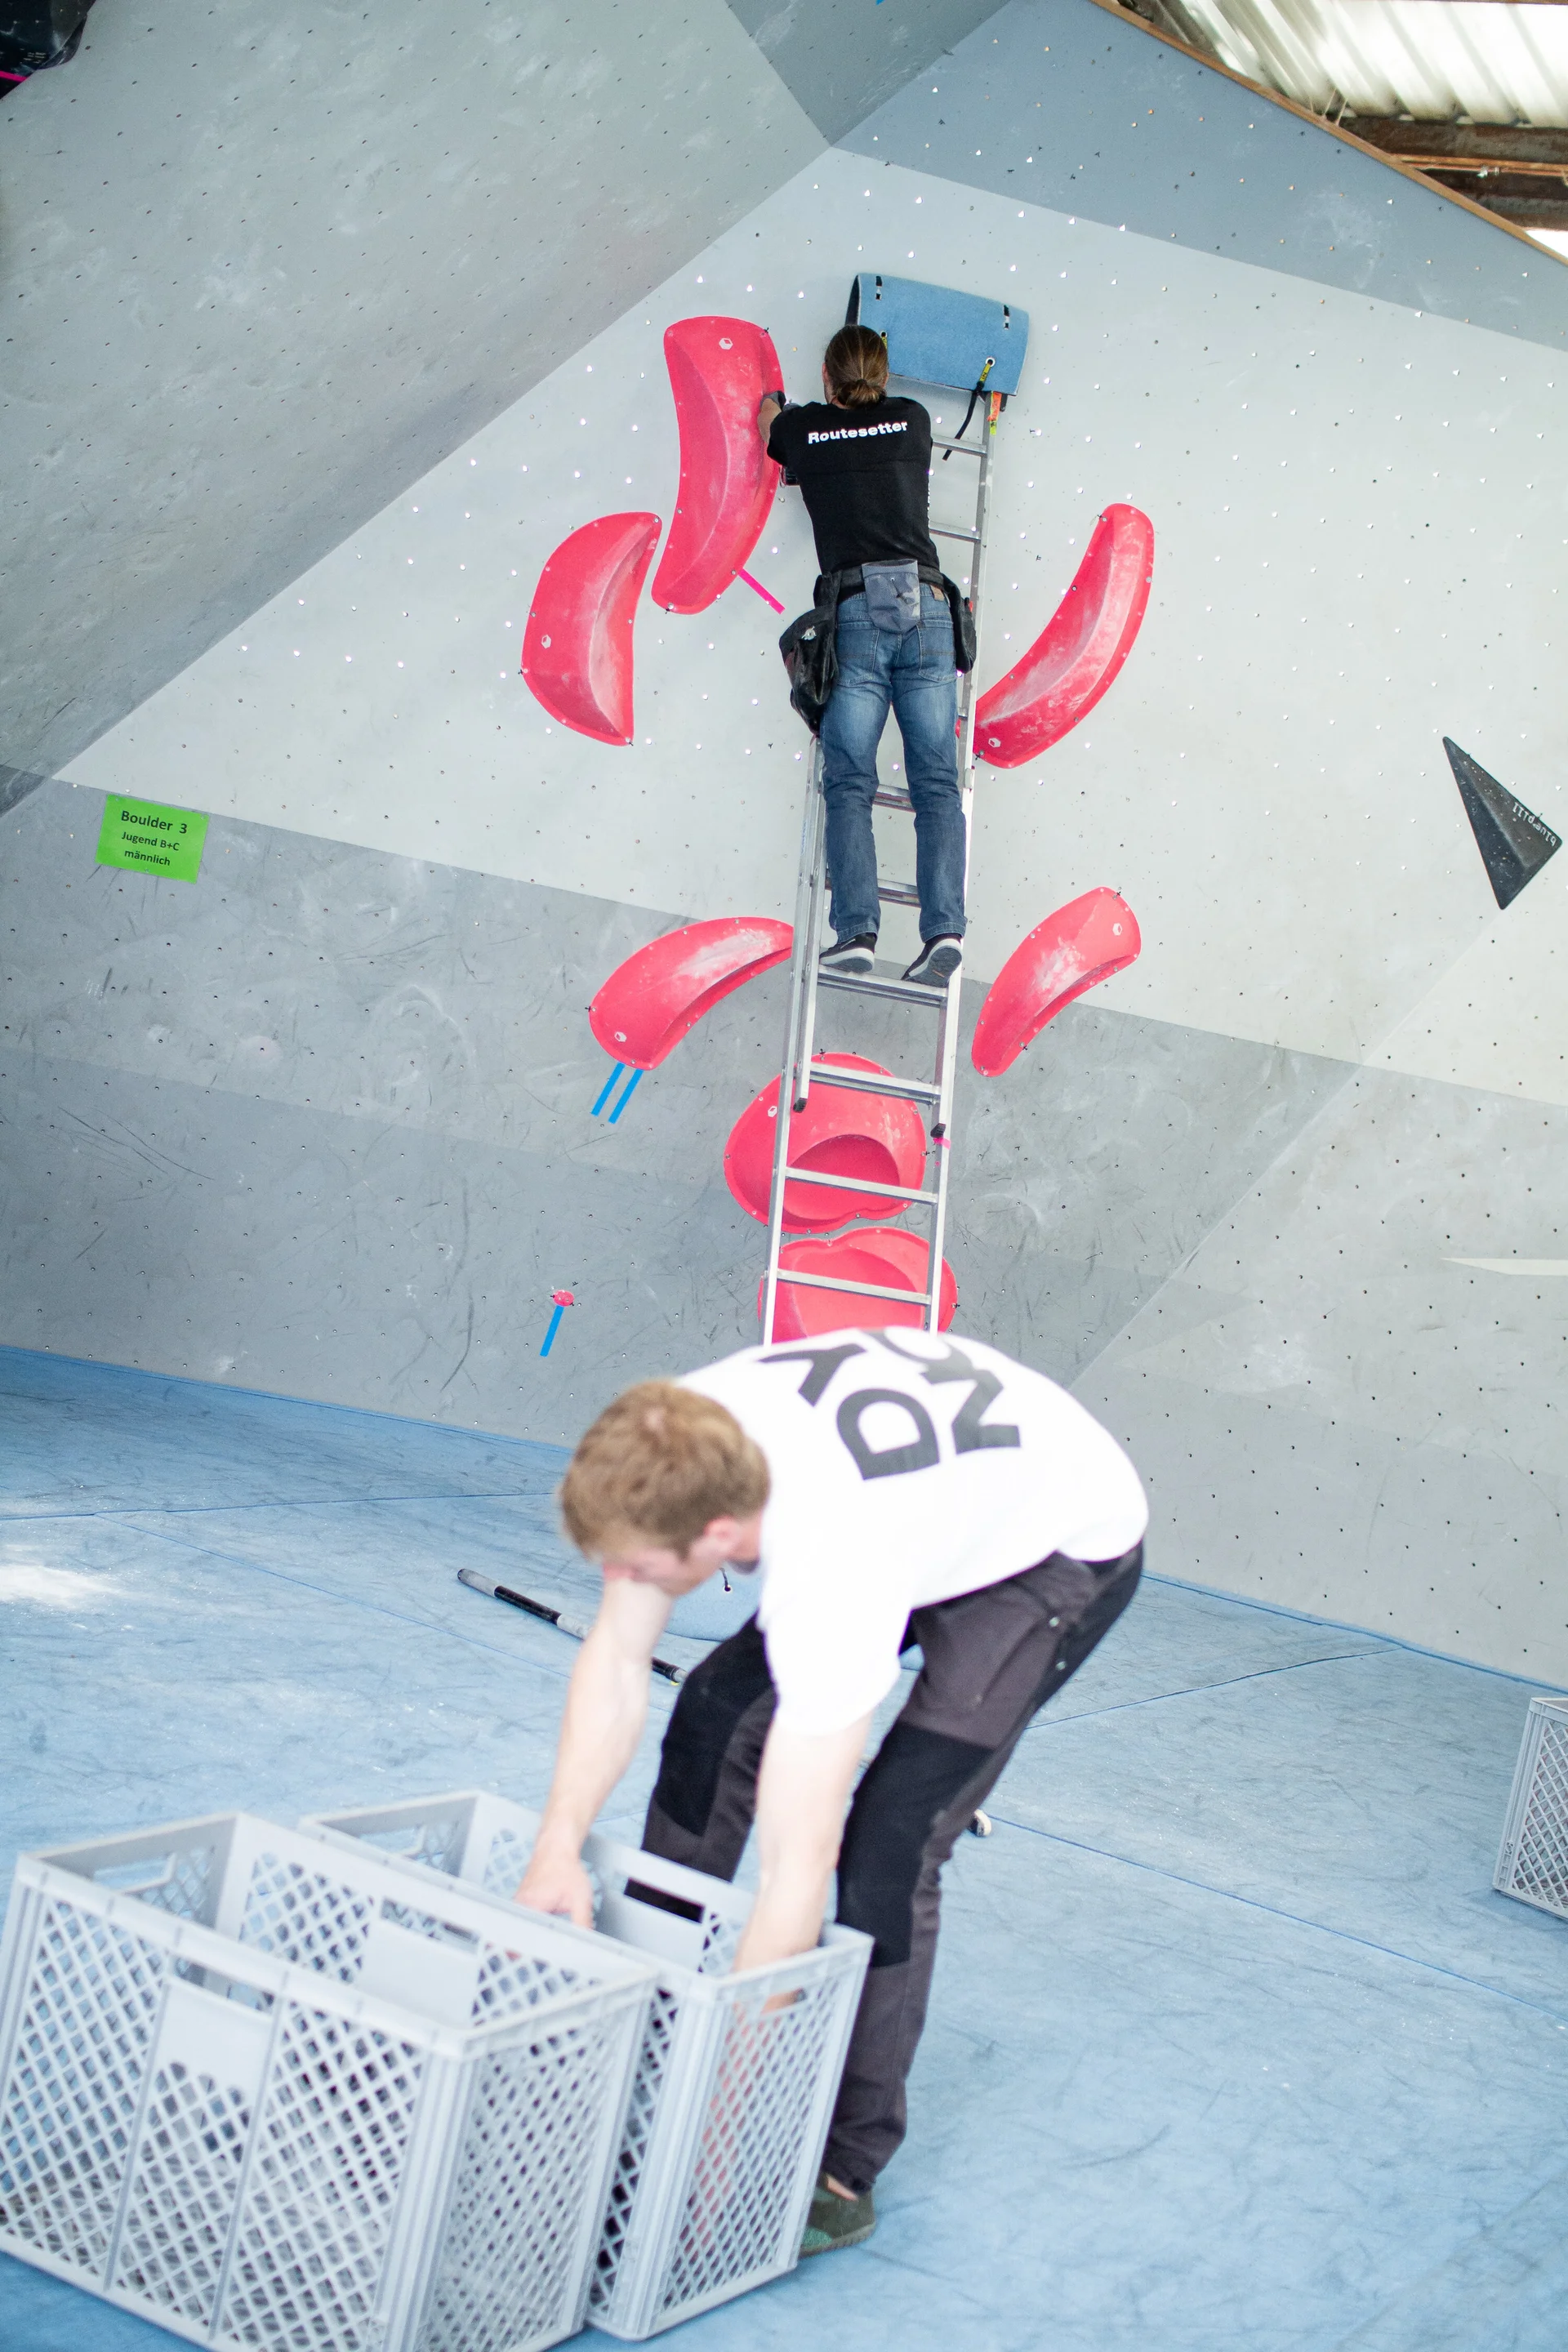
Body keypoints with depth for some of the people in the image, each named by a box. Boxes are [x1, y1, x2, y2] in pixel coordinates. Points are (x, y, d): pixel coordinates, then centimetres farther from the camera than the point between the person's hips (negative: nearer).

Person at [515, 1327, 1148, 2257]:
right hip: (955, 1475, 8)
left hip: (1065, 1542, -8)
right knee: (715, 1714, 8)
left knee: (890, 1841, -17)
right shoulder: (676, 1445, -27)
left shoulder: (831, 1575, -43)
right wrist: (559, 1849, -21)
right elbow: (618, 1659, -12)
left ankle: (844, 2173, -1)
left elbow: (797, 1870, -38)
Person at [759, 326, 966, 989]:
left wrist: (771, 401, 62)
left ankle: (856, 932, -17)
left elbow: (767, 421, 40)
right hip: (924, 602, 2)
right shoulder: (912, 420, 17)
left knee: (849, 783, -3)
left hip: (856, 608, -1)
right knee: (936, 780, -1)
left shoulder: (804, 430, 14)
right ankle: (944, 927, -15)